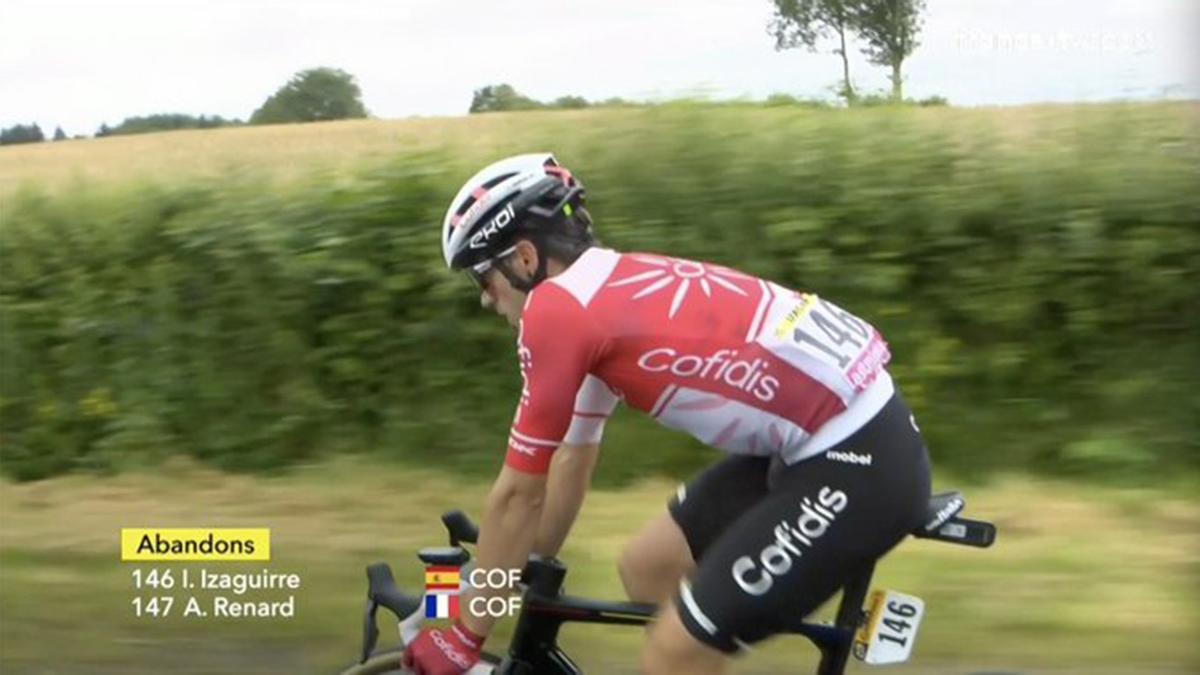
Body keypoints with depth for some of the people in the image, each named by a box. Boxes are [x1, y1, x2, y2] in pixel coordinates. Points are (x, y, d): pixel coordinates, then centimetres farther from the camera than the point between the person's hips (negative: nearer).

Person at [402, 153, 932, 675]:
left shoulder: (557, 307, -12)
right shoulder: (611, 291, 15)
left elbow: (519, 491, -5)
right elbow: (573, 458, 24)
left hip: (862, 463, -10)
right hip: (819, 441, 10)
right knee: (645, 567, 17)